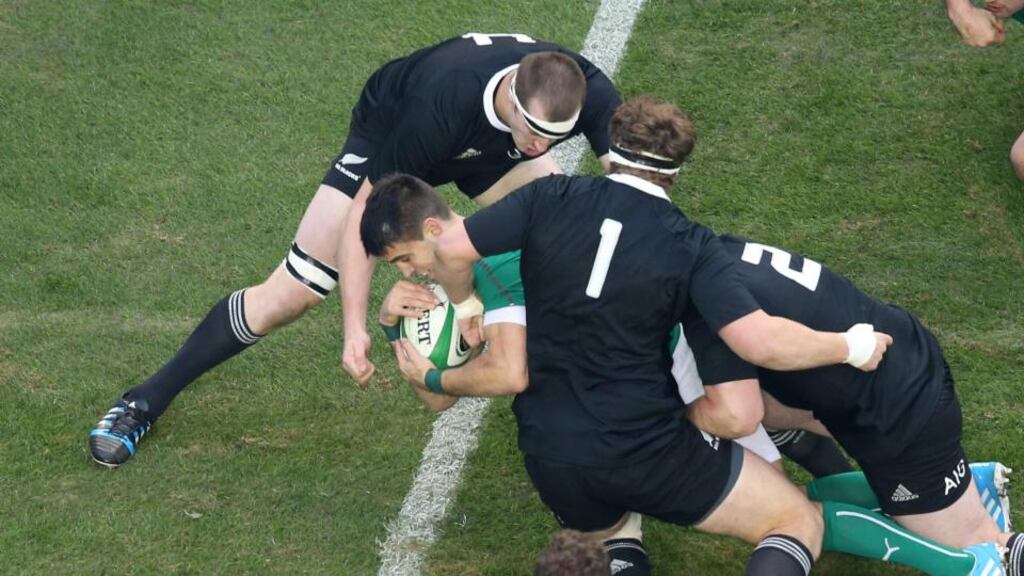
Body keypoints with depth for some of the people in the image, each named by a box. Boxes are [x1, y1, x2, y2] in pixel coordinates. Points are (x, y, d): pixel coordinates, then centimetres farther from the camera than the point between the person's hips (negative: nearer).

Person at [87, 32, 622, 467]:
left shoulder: (590, 93, -37)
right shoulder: (438, 105, -46)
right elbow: (365, 212, -35)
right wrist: (355, 327, -39)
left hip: (493, 149, 4)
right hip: (391, 136, -4)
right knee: (290, 293, -7)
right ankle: (145, 402, 6)